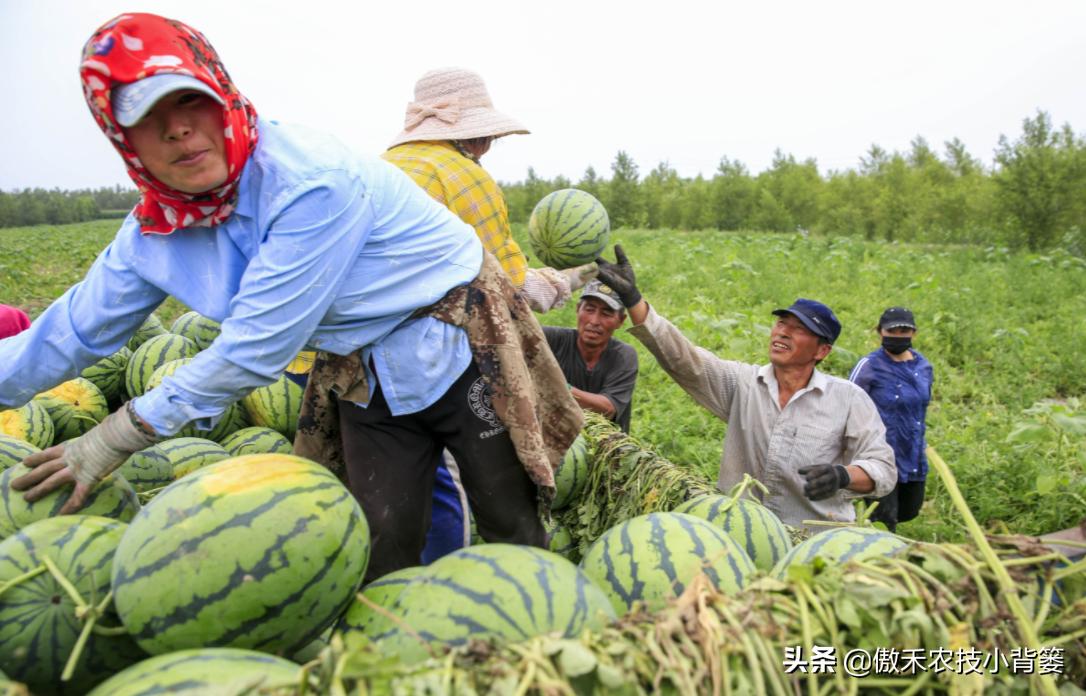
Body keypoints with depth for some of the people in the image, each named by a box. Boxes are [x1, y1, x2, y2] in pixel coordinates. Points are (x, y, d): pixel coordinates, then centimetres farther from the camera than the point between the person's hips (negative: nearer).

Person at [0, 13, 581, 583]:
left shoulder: (312, 181, -28)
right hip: (365, 382, 6)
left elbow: (257, 347, -26)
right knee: (382, 555, 9)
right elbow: (71, 333, 6)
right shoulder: (153, 233, -4)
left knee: (512, 537, 5)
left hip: (464, 349, -5)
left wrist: (117, 437, -17)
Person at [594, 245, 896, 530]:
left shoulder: (848, 398, 0)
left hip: (817, 537, -1)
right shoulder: (742, 383, 3)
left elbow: (883, 468, 1)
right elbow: (682, 357, -9)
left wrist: (843, 476, -21)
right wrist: (632, 299, -19)